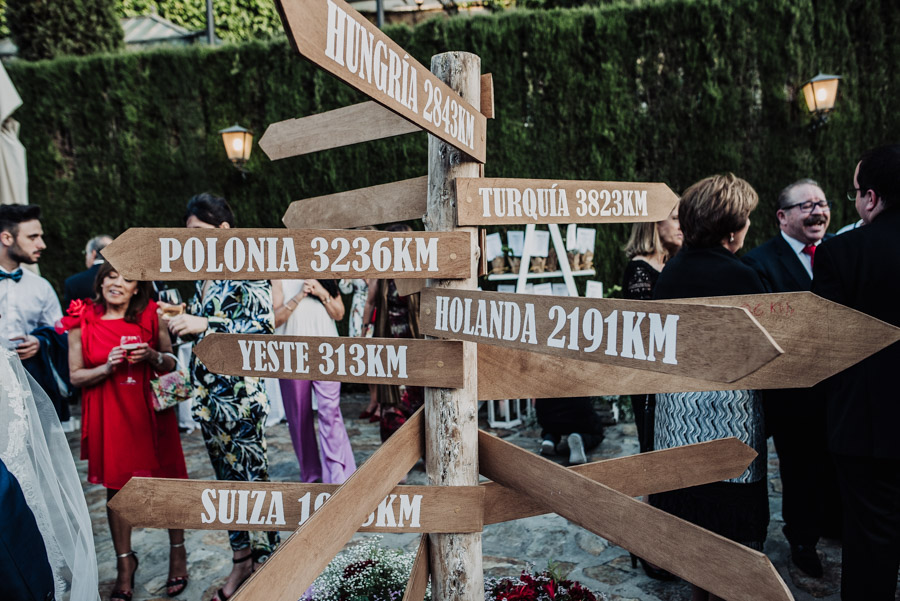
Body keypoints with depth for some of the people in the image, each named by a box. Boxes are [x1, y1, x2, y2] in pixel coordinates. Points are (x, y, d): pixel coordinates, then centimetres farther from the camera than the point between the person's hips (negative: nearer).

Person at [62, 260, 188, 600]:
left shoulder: (150, 316, -1)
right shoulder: (82, 321, -2)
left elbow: (171, 364, 6)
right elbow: (75, 376, 1)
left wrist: (152, 356, -14)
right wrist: (107, 367, -17)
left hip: (152, 410, 0)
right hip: (109, 416, 0)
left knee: (167, 482, 5)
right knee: (116, 486, 9)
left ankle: (178, 552, 24)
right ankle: (125, 562, 26)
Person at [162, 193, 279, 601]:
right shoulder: (204, 276, 14)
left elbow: (263, 326, -17)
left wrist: (205, 324, -22)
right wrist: (182, 321, 3)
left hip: (238, 390, -8)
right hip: (207, 391, 8)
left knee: (251, 476, 0)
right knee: (226, 478, 14)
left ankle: (266, 564, 14)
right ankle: (241, 560, 27)